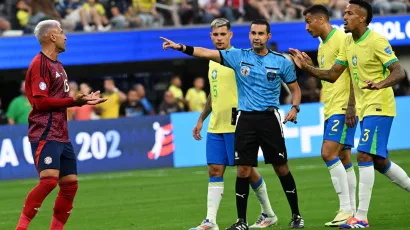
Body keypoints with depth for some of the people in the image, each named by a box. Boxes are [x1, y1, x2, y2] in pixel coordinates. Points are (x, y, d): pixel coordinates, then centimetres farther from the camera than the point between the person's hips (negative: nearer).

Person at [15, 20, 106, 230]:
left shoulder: (57, 65, 19)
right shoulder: (40, 64, -10)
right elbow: (40, 101, -17)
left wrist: (83, 100, 14)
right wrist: (74, 101, -20)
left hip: (61, 135, 10)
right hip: (45, 135, -10)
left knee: (70, 185, 7)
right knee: (49, 179, -22)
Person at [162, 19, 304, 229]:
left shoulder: (281, 62, 1)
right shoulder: (239, 57, 2)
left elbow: (295, 88, 11)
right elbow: (208, 53, -6)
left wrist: (295, 107, -8)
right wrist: (181, 47, -18)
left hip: (269, 118, -1)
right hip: (245, 118, 1)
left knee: (281, 168, 2)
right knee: (243, 170, -1)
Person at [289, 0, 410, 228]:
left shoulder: (376, 41, -16)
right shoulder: (348, 43, 9)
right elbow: (332, 74, 11)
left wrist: (381, 83, -40)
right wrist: (305, 66, 0)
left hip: (378, 107, -9)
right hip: (365, 109, 9)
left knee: (364, 156, -16)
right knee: (379, 161, 14)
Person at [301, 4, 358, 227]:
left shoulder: (341, 39, -11)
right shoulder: (322, 46, 18)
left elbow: (354, 74, -16)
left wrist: (350, 105, -21)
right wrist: (309, 65, 15)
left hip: (343, 108, -10)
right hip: (331, 108, 10)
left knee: (329, 153, -16)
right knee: (343, 159, 8)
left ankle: (347, 209, -16)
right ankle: (350, 210, 9)